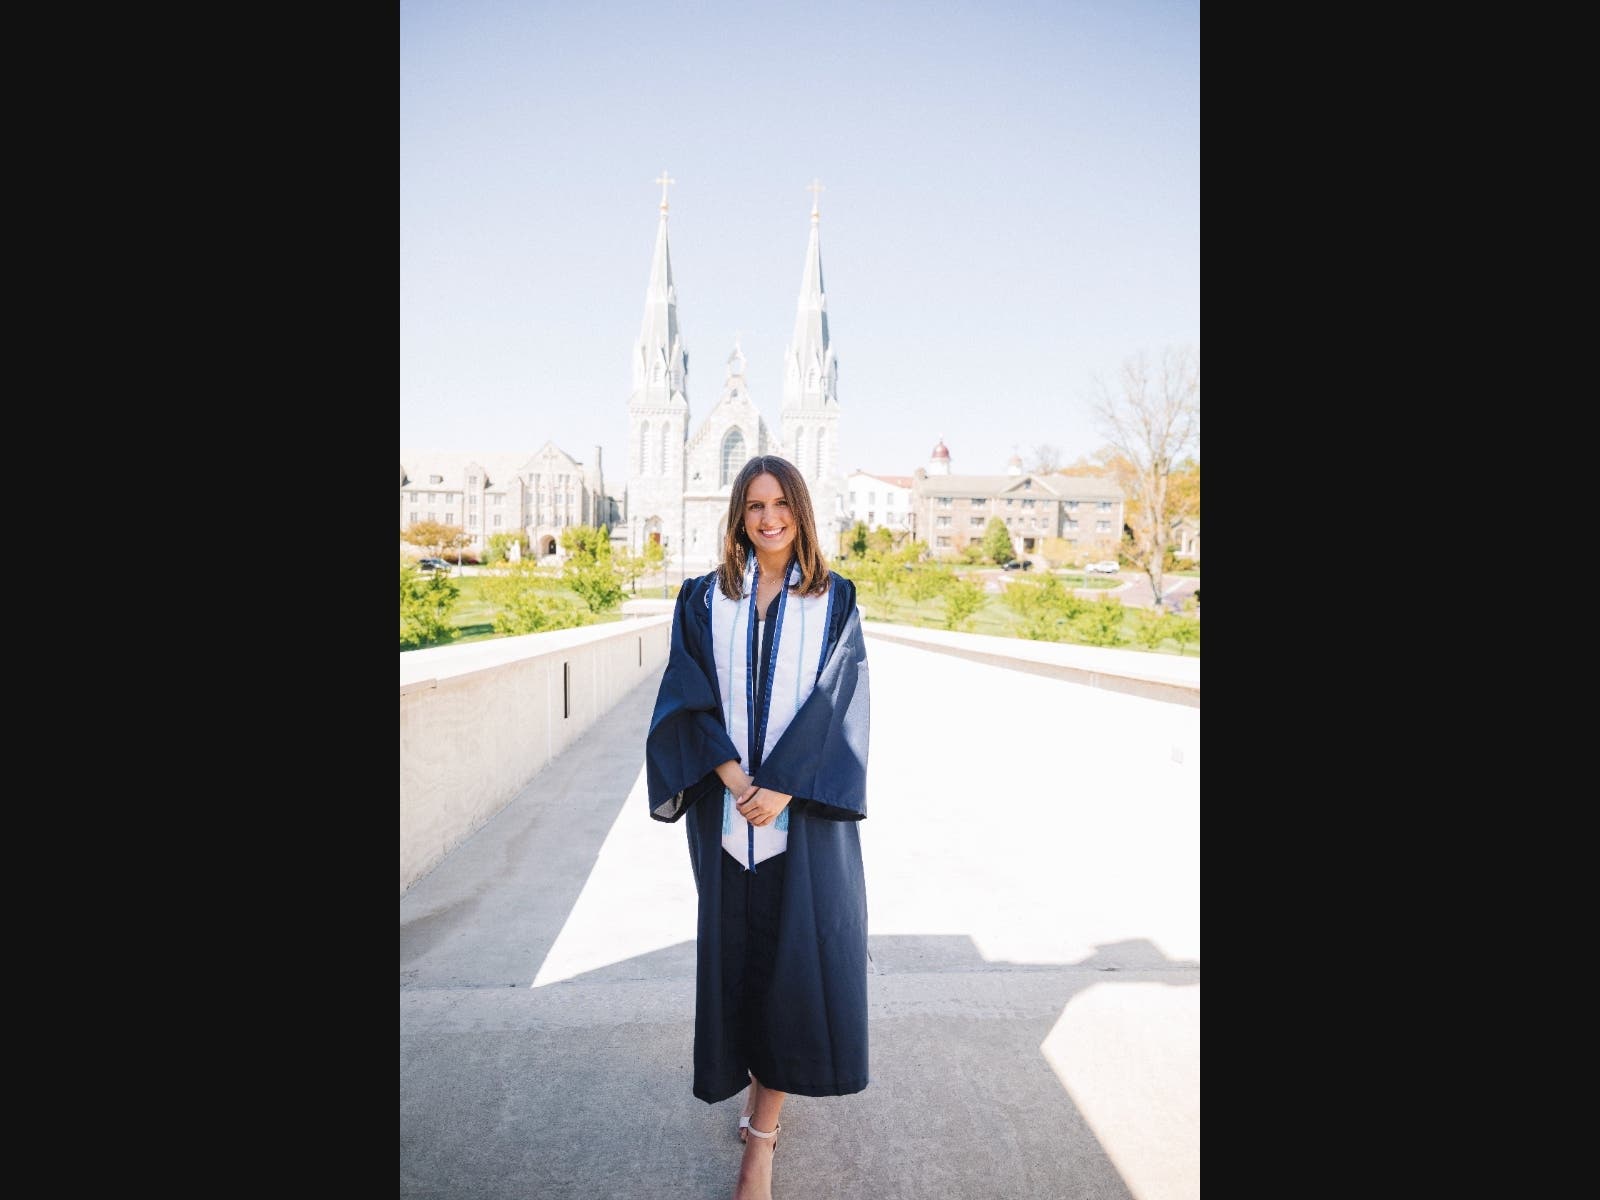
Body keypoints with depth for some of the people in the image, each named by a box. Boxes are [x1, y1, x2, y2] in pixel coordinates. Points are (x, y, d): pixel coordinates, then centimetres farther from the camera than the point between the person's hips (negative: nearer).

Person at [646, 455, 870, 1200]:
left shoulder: (834, 601, 2)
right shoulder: (704, 601, 5)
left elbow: (837, 701, -6)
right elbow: (689, 697, -2)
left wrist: (781, 788, -16)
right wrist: (733, 777, -16)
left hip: (805, 806, -1)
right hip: (728, 806, 1)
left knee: (798, 949, -1)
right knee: (738, 944, 10)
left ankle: (763, 1130, 11)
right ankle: (759, 1080, 35)